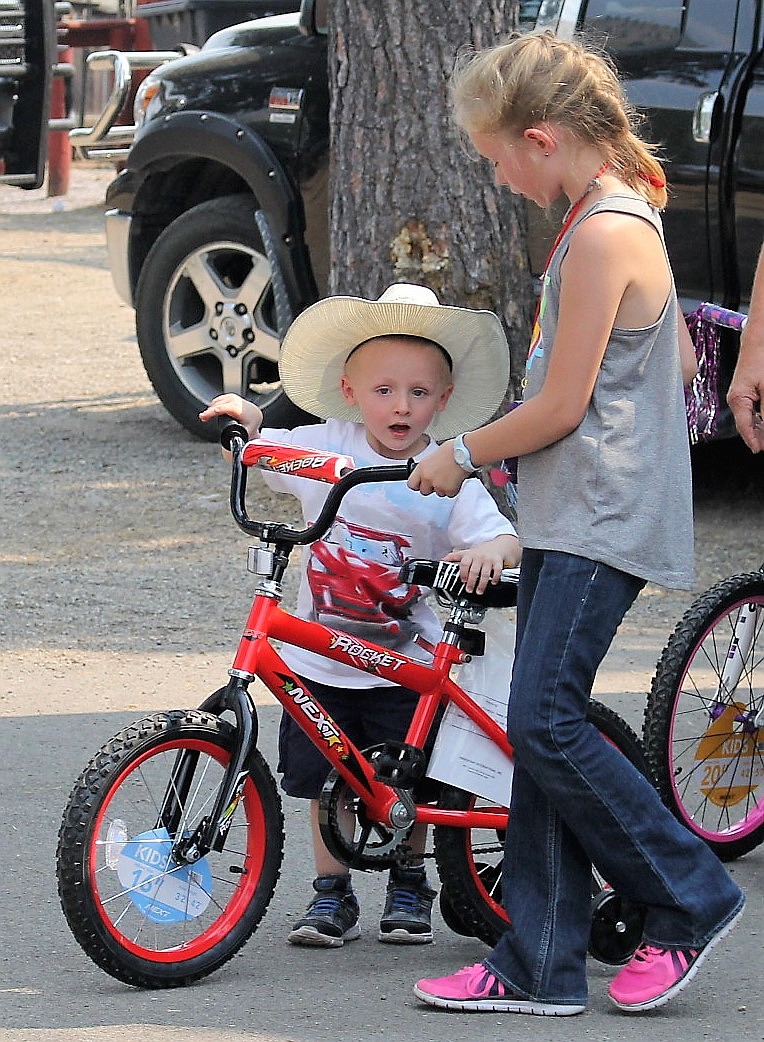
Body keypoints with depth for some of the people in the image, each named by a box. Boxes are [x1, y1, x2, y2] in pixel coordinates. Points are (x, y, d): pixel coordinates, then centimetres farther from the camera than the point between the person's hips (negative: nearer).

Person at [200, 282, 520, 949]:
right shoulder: (323, 449, -4)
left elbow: (506, 541, -17)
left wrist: (487, 552, -40)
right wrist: (240, 417, -12)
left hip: (406, 666, -2)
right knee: (326, 784, 9)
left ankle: (409, 887, 27)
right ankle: (332, 894, 23)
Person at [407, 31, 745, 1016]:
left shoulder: (602, 235, -17)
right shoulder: (617, 213, 14)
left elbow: (559, 407, -17)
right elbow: (670, 367, 24)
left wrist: (463, 454, -2)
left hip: (601, 522, -10)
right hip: (569, 517, 10)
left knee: (544, 722, -13)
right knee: (540, 730, 7)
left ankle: (690, 901, -1)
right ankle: (537, 964, 9)